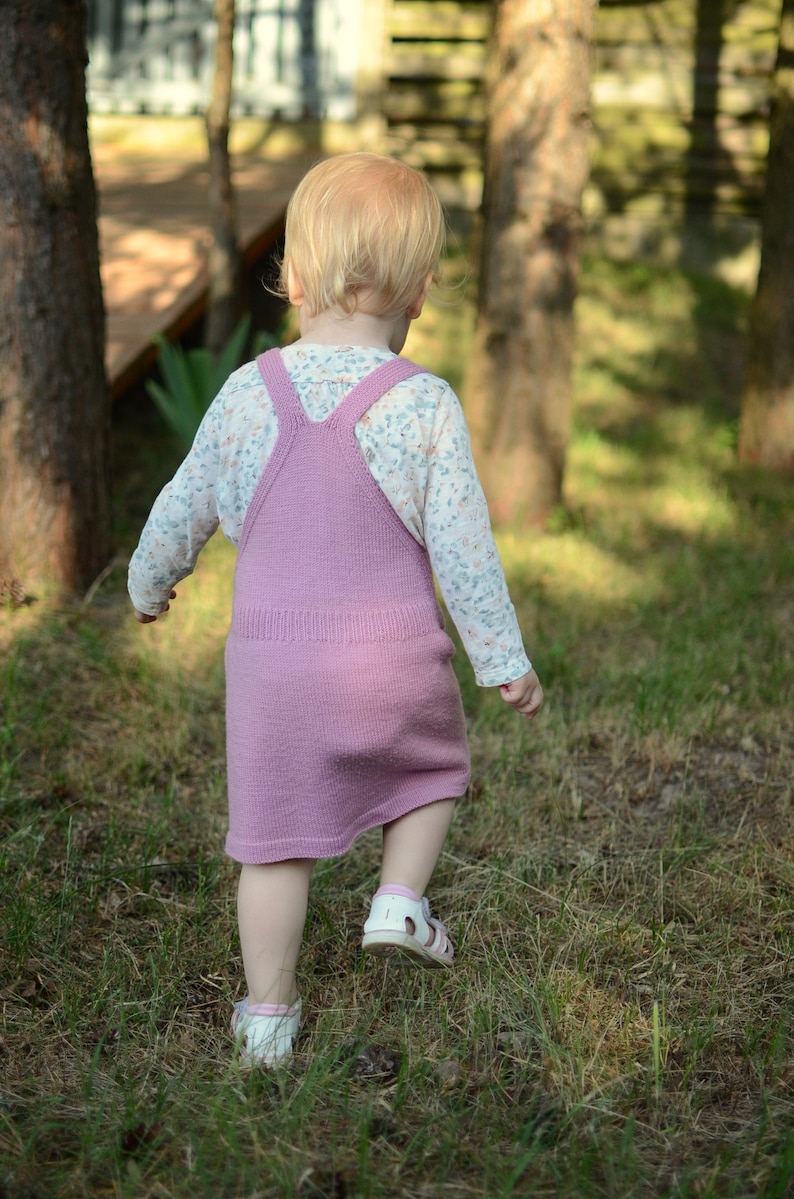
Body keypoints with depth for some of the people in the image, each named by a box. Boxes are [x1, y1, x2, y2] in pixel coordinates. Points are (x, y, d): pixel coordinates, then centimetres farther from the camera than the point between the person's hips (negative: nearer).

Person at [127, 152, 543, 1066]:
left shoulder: (248, 394, -3)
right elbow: (462, 548, -8)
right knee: (434, 764, 29)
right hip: (393, 656, -1)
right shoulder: (425, 406, -10)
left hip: (272, 657, 1)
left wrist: (148, 583, 28)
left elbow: (182, 511, 8)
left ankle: (269, 1015, 15)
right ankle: (400, 901, 15)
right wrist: (504, 660, 3)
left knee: (274, 838, 9)